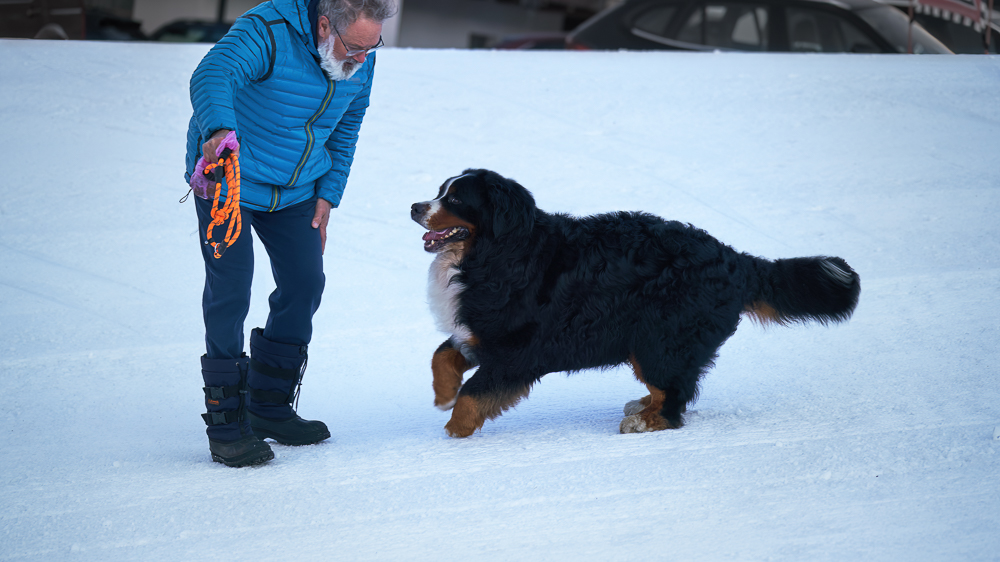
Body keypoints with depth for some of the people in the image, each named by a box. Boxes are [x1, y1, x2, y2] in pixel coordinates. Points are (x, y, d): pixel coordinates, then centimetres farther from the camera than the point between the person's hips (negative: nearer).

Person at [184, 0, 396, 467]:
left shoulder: (360, 58, -8)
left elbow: (347, 123, 9)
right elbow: (212, 77, -48)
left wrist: (327, 193, 2)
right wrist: (221, 130, -69)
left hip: (295, 189, 7)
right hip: (228, 179, -6)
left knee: (305, 284, 5)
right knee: (230, 293, -11)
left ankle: (269, 407, 21)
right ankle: (226, 425, -4)